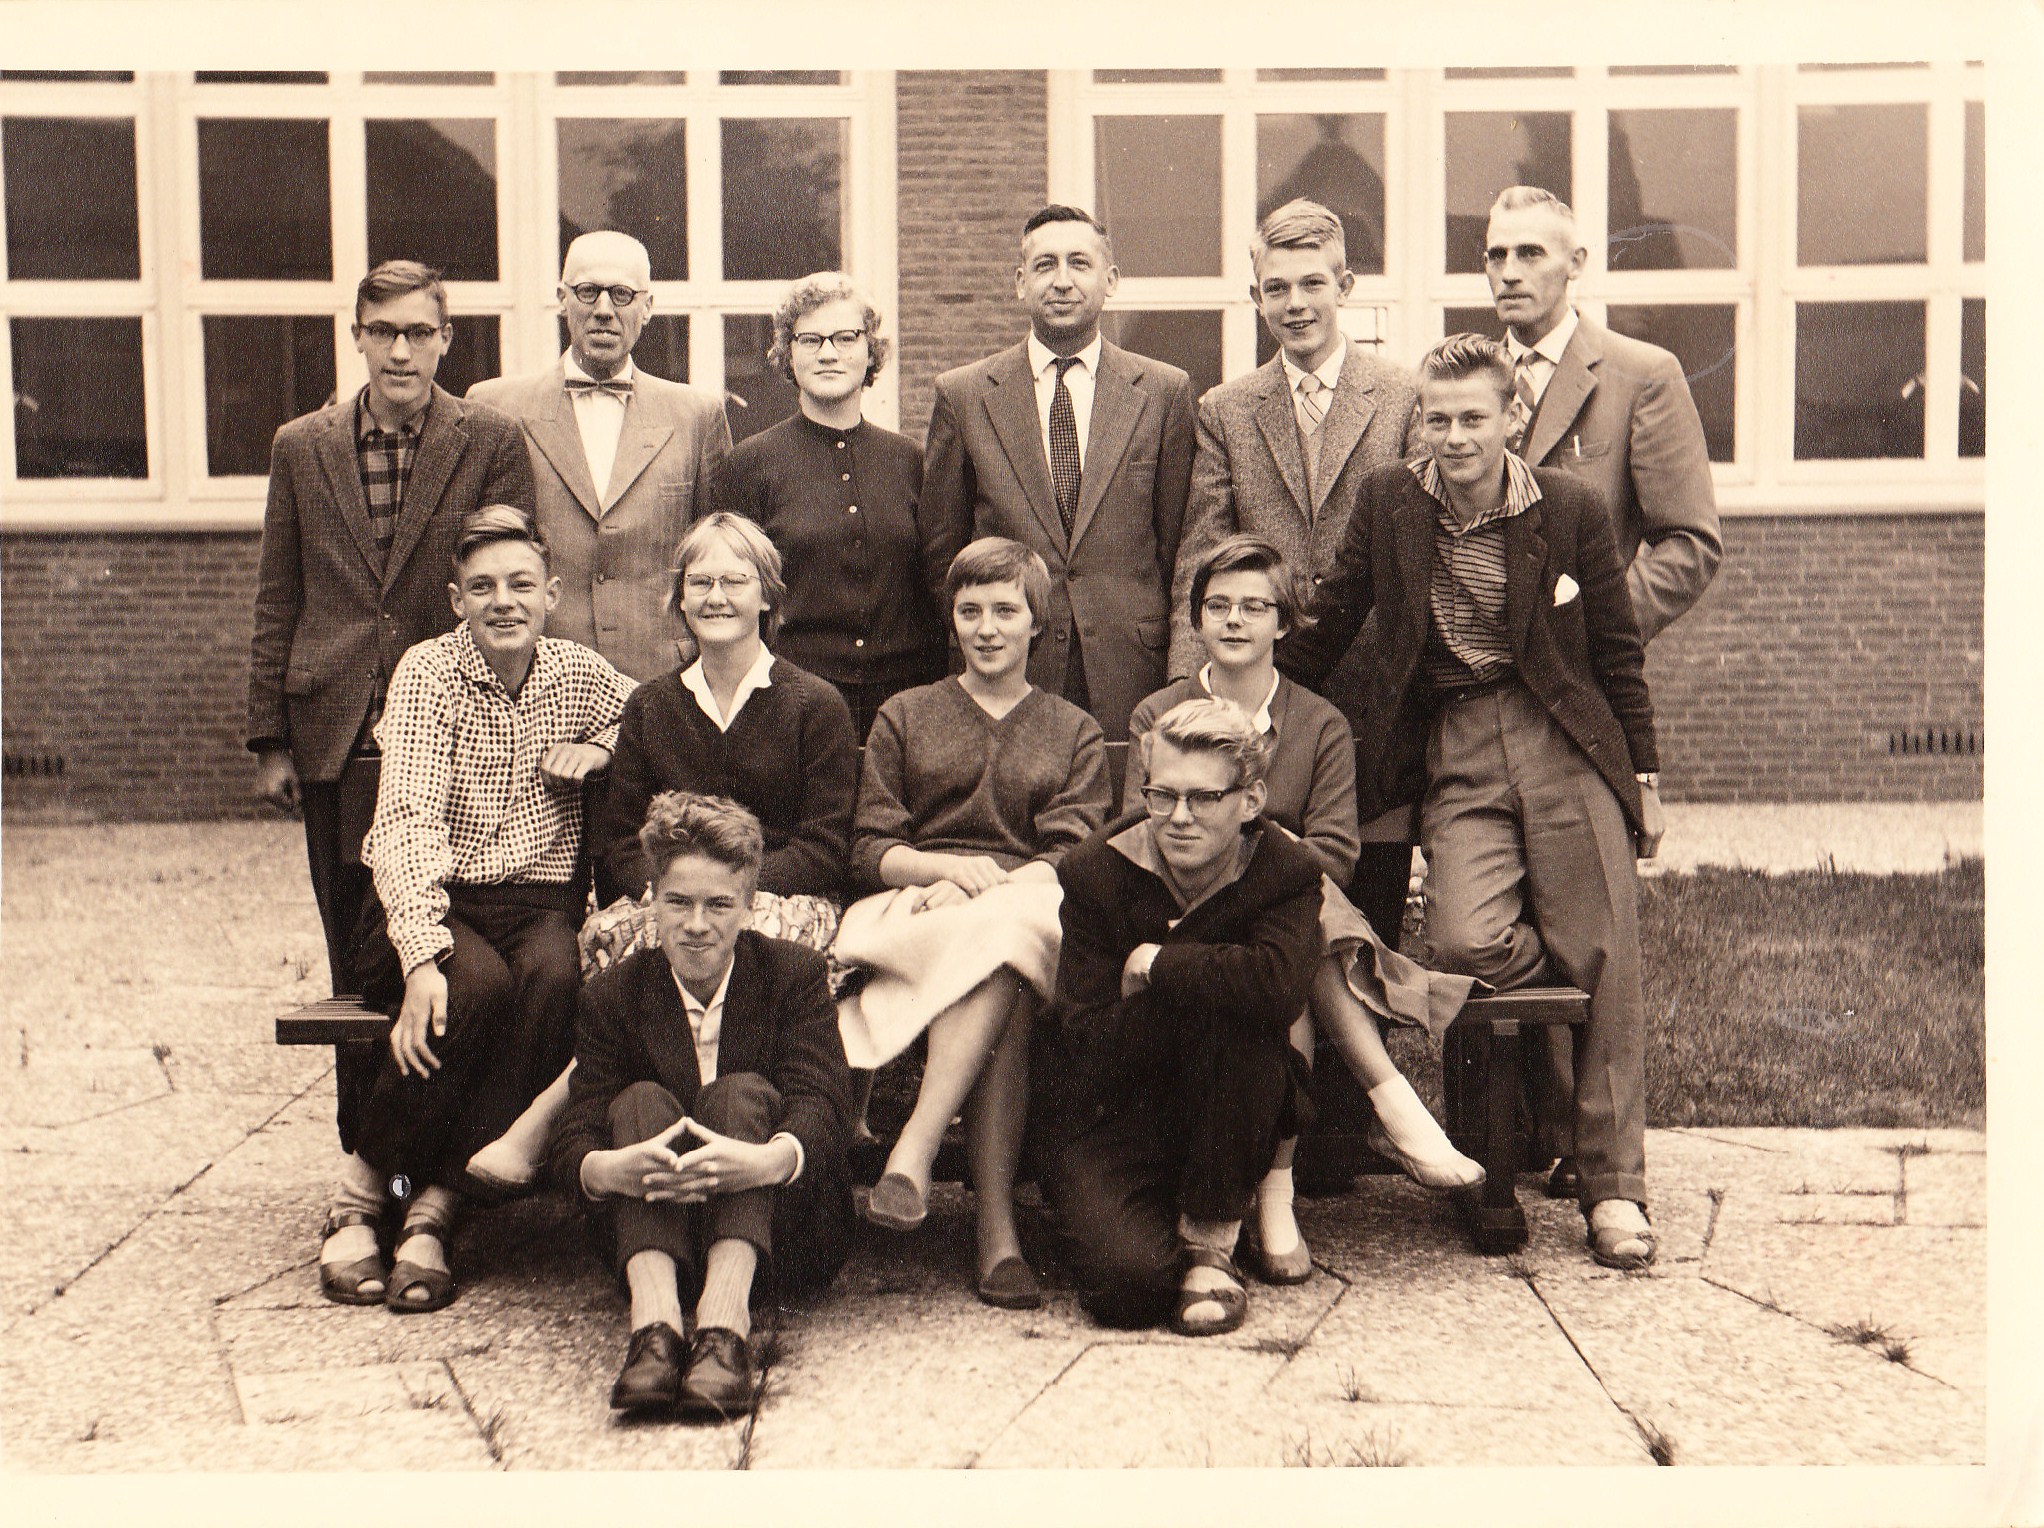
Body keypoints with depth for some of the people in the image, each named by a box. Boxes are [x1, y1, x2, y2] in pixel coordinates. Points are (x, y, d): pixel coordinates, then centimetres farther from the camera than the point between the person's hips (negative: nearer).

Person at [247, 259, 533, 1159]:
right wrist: (270, 739, 6)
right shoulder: (302, 448, 9)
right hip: (338, 739, 3)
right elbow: (277, 603, 11)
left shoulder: (492, 445, 1)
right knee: (356, 962, 9)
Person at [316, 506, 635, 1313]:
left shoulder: (581, 674, 7)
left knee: (556, 977, -33)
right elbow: (408, 819, -17)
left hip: (538, 902, 3)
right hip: (431, 902, -3)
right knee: (477, 985, -36)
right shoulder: (428, 672, -6)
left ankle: (435, 1210, -27)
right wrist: (423, 957, -31)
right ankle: (357, 1200, -18)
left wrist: (601, 746, 0)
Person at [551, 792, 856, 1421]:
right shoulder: (611, 997, 2)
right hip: (650, 1233, 1)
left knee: (742, 1093, -26)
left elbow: (818, 1103, -17)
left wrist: (767, 1160, -43)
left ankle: (724, 1321, -46)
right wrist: (611, 1169, -37)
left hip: (779, 1238, -1)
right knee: (641, 1101, -24)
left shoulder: (795, 975, -1)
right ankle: (654, 1319, -46)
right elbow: (573, 1140, -10)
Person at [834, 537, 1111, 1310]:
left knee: (998, 936, -40)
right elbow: (868, 850, 12)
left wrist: (985, 887, -14)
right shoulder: (904, 716, 23)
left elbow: (1071, 856, 6)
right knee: (999, 974, -37)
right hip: (911, 919, 0)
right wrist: (945, 868, -10)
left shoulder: (1075, 732, 23)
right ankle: (996, 1225, -46)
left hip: (1028, 908, 1)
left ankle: (915, 1148, -45)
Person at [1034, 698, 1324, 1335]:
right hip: (1109, 1109, -1)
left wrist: (1154, 964, -23)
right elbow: (1088, 1048, -14)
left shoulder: (1285, 872, -10)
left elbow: (1280, 987, -34)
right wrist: (1203, 980, -21)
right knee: (1130, 1283, -26)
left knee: (1241, 1027, -33)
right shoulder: (1096, 871, -9)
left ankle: (1211, 1242, -16)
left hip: (1225, 1113, 1)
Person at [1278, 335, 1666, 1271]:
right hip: (1451, 755, 1)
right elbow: (1325, 628, 15)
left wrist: (1643, 777, 9)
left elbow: (1618, 655, 10)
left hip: (1565, 743, 0)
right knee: (1467, 945, -24)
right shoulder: (1388, 503, 6)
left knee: (1604, 961, -7)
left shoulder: (1570, 509, 3)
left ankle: (1613, 1190, 4)